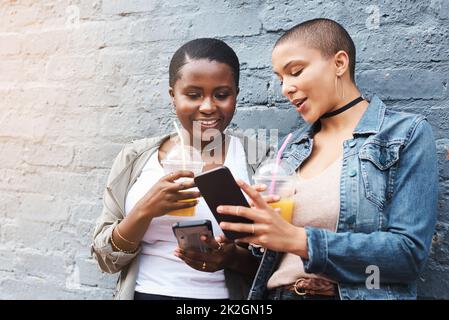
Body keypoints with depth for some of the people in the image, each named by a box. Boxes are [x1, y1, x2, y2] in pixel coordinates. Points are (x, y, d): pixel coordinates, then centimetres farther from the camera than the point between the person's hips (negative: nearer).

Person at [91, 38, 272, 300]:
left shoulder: (259, 160, -9)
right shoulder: (135, 158, -4)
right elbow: (107, 259, -4)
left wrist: (234, 257, -24)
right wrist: (145, 211, -20)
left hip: (225, 293, -1)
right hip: (143, 292, 2)